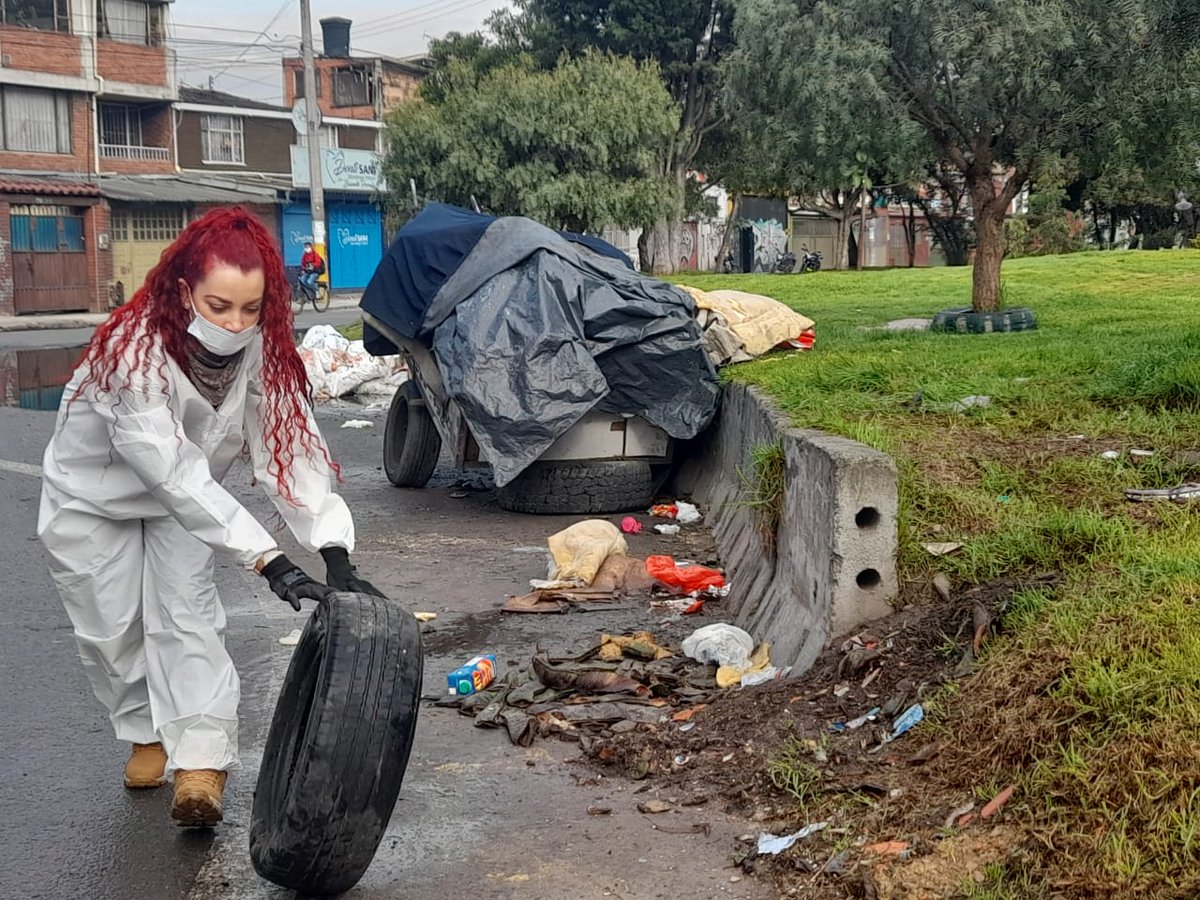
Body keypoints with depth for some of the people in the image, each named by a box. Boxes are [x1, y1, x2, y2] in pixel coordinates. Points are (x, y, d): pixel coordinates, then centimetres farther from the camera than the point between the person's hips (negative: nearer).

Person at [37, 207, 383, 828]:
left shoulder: (263, 350, -24)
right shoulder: (133, 353, -38)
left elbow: (291, 448, -31)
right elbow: (179, 477, -42)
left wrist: (335, 555, -43)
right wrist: (270, 561, -48)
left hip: (180, 494, 3)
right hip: (92, 495, -3)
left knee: (186, 617, -9)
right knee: (112, 630, 4)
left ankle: (201, 762, -7)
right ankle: (147, 736, 28)